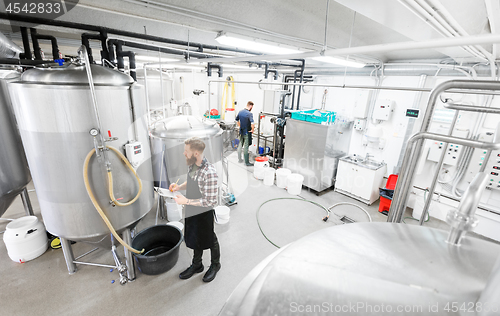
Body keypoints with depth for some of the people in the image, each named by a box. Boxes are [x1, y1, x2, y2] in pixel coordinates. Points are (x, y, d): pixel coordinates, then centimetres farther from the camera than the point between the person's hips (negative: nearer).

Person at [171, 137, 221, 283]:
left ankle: (215, 265, 44)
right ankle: (197, 265, 49)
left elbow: (210, 201, -28)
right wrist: (179, 187, -5)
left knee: (209, 240, 17)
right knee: (195, 238, 25)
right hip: (192, 210, 7)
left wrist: (186, 201, -26)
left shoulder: (209, 172, -32)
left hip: (204, 213, -7)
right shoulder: (192, 165, -5)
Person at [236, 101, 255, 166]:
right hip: (247, 132, -7)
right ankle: (247, 162, 9)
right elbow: (252, 123, -33)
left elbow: (237, 120, 18)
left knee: (240, 145, 18)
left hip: (241, 131, 7)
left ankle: (239, 159, 30)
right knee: (246, 147, 0)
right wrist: (252, 130, -16)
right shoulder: (249, 113, -21)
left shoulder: (240, 112, 3)